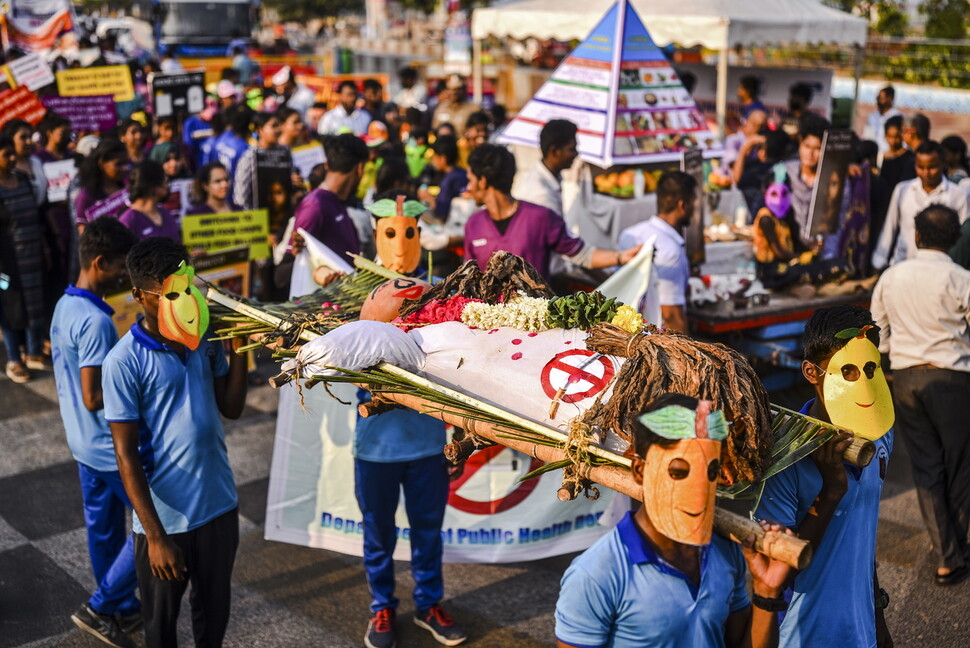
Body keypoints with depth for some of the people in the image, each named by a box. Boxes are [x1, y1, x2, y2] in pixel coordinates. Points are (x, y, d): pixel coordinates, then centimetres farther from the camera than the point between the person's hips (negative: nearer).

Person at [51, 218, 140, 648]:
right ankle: (99, 607, 9)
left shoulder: (64, 306, 5)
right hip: (112, 446, -10)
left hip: (84, 443, 10)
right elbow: (94, 398, -26)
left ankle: (124, 607, 32)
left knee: (103, 527, 18)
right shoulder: (96, 321, -26)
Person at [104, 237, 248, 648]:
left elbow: (231, 408, 6)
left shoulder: (205, 339, -1)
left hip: (219, 504, 5)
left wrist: (239, 348, -6)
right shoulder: (124, 362, -17)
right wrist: (156, 536, -17)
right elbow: (126, 455, -16)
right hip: (164, 517, -4)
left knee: (214, 612, 22)